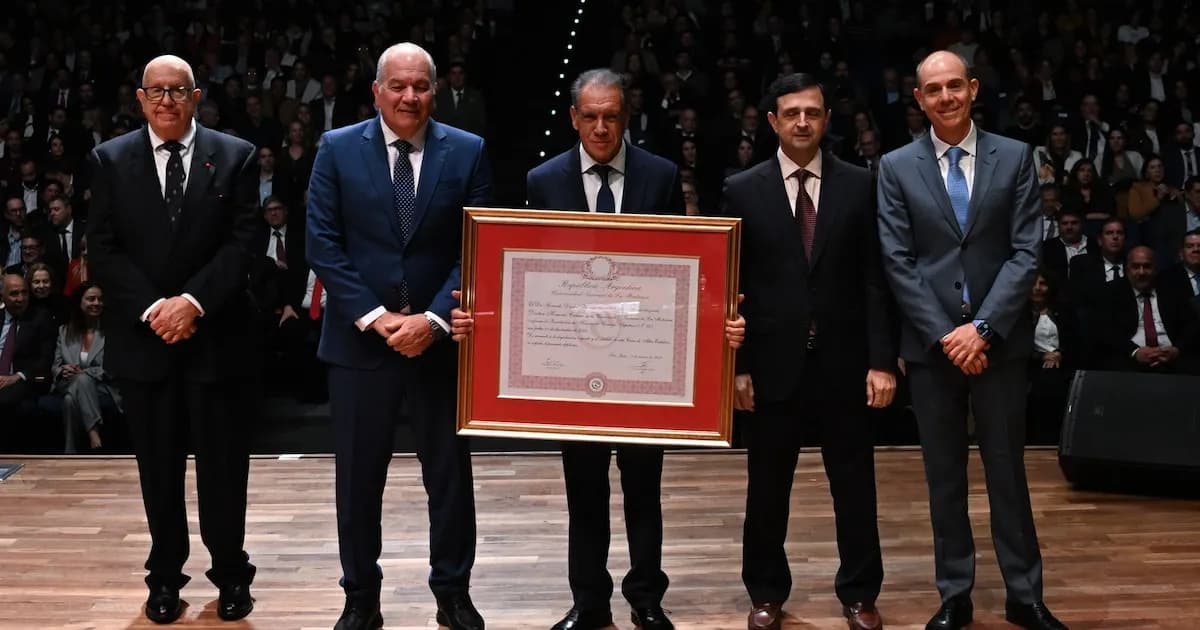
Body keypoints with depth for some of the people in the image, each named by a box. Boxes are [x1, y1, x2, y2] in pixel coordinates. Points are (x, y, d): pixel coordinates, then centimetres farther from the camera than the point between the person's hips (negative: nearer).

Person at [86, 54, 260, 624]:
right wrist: (152, 307, -12)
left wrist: (193, 300, -15)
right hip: (142, 338, 1)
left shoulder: (236, 156, 2)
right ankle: (165, 576, 23)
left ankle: (231, 572, 21)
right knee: (158, 465, 9)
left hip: (215, 335, -1)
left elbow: (244, 241, -5)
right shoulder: (109, 160, 5)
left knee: (223, 464, 6)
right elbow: (103, 250, 0)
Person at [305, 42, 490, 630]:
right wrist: (373, 316, -13)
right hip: (359, 338, 0)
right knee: (358, 477, 8)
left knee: (451, 474, 10)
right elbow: (323, 245, -4)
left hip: (441, 338, 0)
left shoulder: (467, 152, 1)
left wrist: (433, 319, -14)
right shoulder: (337, 149, 0)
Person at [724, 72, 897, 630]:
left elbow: (874, 280, 1)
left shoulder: (859, 185, 3)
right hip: (774, 364, 0)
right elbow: (732, 286, 1)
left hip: (842, 362, 1)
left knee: (854, 485, 10)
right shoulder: (743, 190, 1)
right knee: (767, 488, 10)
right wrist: (737, 365, -4)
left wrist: (881, 359, -5)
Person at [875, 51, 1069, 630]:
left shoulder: (1015, 158, 2)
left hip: (999, 339, 0)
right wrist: (944, 333, -11)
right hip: (930, 342, 0)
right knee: (944, 476, 9)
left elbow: (1025, 253, -3)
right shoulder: (896, 167, 2)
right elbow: (897, 262, -3)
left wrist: (982, 327, -13)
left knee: (1007, 471, 8)